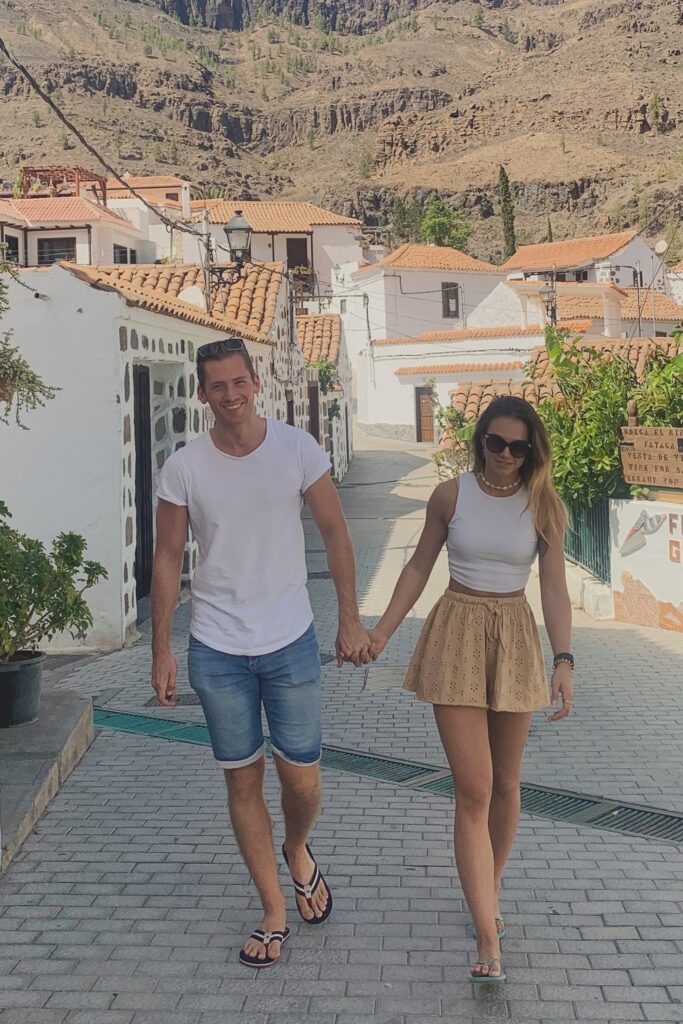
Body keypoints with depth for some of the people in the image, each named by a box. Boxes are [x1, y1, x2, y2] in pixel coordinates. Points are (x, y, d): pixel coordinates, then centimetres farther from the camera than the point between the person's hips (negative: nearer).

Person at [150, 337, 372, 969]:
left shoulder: (297, 449, -6)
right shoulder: (184, 468, -5)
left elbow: (335, 532, 1)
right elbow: (168, 560, 1)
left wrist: (351, 620, -1)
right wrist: (161, 652, 1)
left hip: (290, 643, 0)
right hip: (217, 650, 1)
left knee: (302, 780, 3)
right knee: (243, 782, 8)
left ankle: (298, 852, 38)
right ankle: (274, 912, 24)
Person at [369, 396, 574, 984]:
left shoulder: (545, 507, -2)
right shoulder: (451, 496, -2)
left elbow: (554, 587, -4)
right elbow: (420, 567, 6)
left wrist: (564, 659, -14)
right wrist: (383, 631, 2)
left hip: (515, 639, 2)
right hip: (457, 636, -1)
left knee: (504, 782, 13)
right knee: (472, 791, -8)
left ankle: (489, 888, 38)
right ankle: (489, 943, -7)